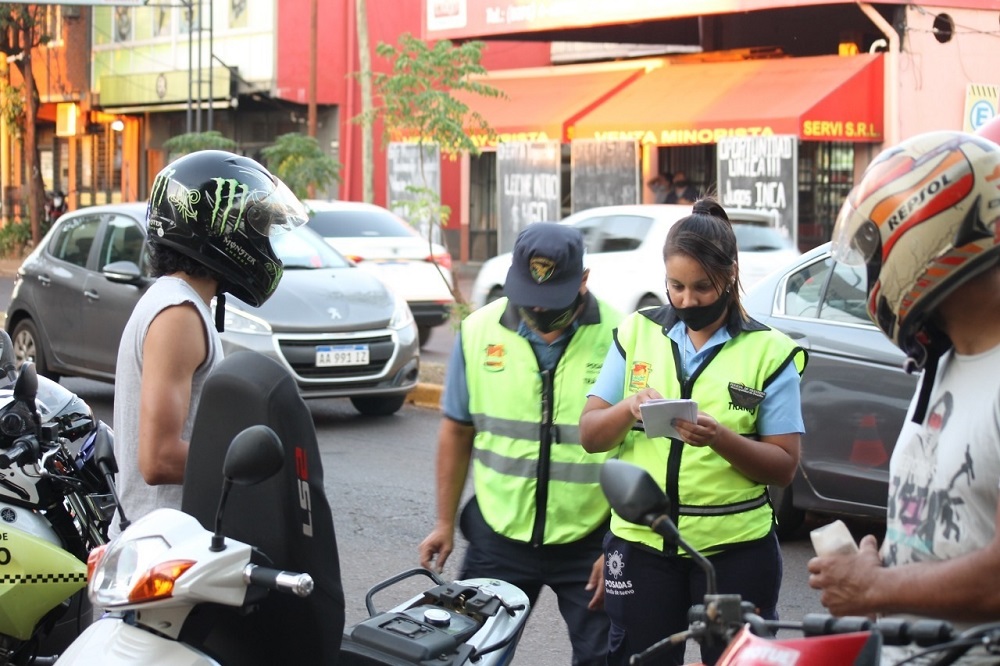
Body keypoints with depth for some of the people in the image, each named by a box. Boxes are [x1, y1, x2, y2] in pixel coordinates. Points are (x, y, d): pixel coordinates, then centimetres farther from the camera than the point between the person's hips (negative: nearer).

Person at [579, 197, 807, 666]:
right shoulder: (637, 333, 7)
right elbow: (589, 436, 6)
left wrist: (720, 438, -22)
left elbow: (784, 467, -4)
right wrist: (628, 408, -15)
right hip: (641, 542, 2)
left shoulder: (769, 351, -1)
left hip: (735, 549, -2)